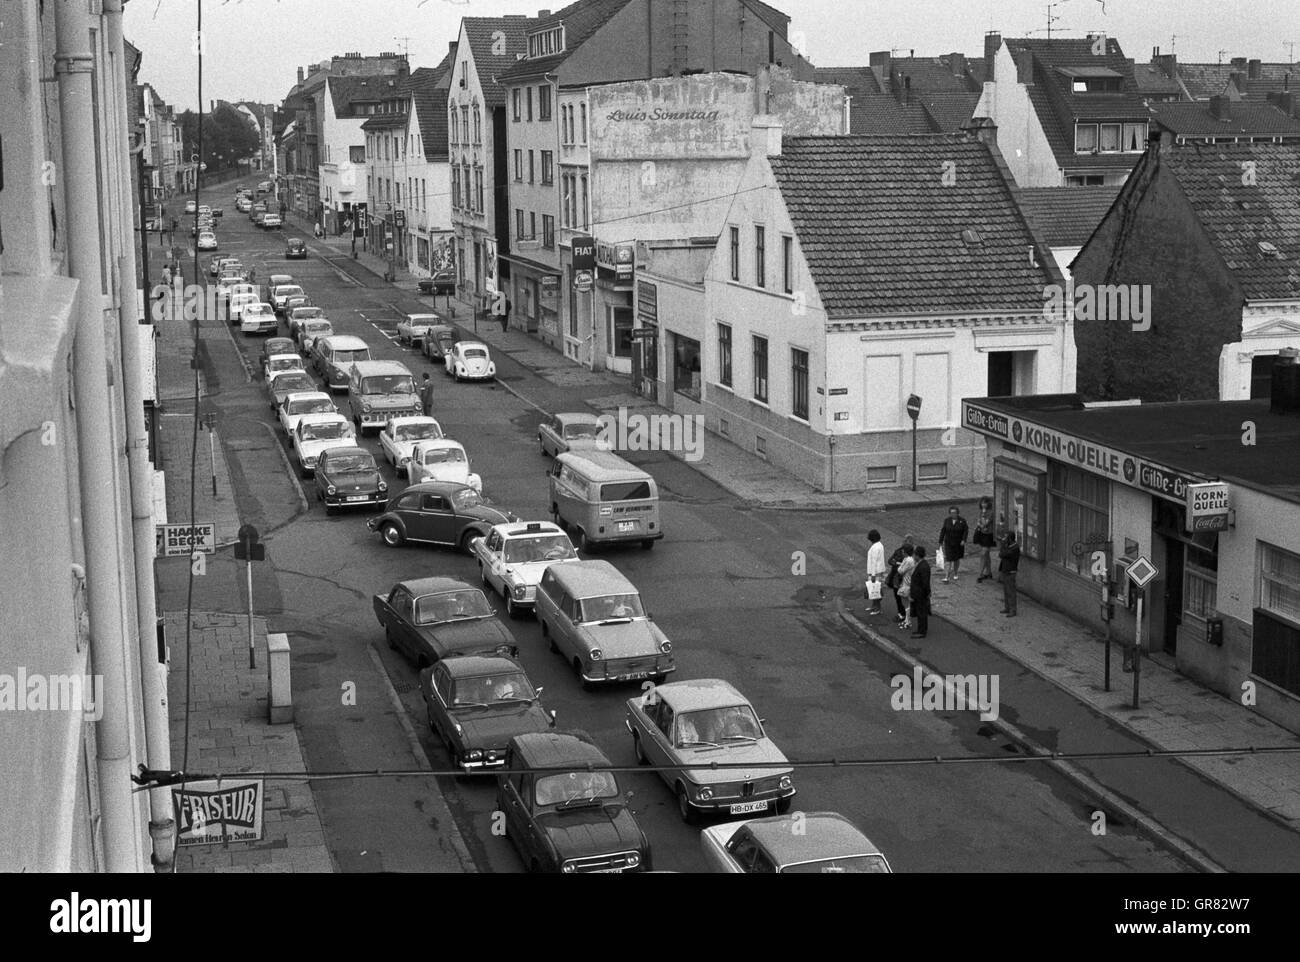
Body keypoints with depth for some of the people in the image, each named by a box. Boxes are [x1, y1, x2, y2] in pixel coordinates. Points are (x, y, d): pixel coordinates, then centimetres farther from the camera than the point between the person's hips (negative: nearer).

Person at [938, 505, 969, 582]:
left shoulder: (962, 520, -7)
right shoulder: (947, 520, -4)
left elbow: (966, 530, -4)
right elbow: (943, 531, 1)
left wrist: (964, 540, -16)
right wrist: (940, 541, 3)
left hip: (959, 543, 1)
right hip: (948, 543, -1)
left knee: (957, 559, 15)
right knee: (948, 559, -9)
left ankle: (955, 573, 37)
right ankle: (945, 577, -12)